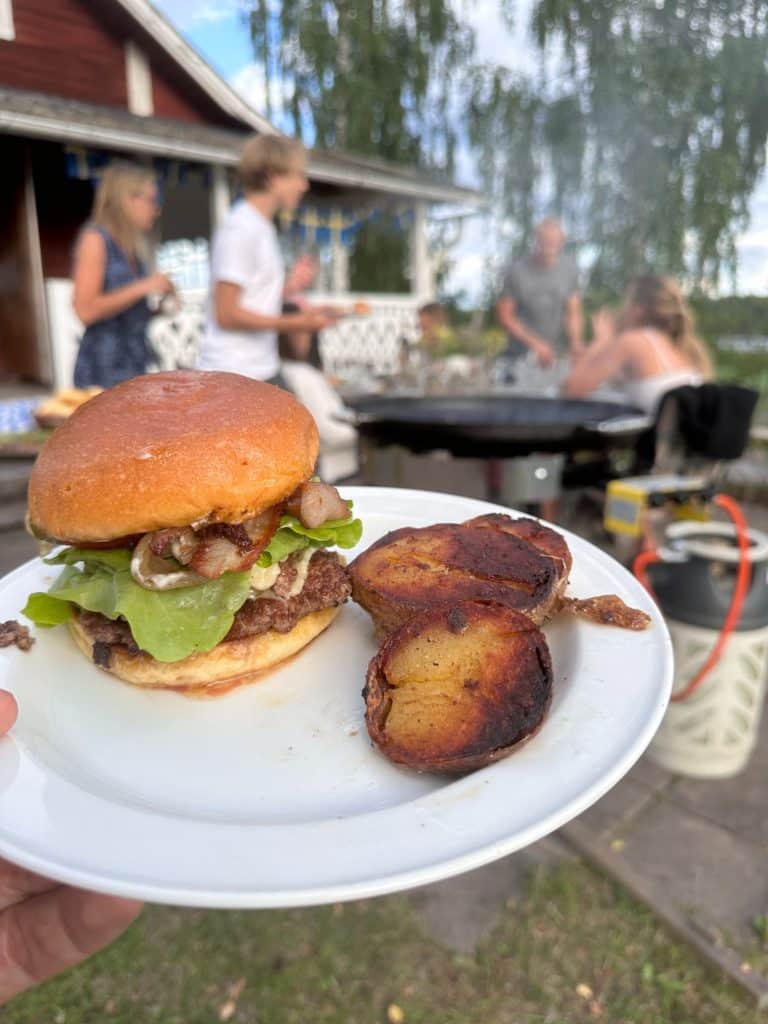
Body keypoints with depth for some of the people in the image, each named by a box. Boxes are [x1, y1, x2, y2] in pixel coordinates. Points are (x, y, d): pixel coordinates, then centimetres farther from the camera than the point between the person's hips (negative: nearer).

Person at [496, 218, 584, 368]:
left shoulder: (570, 268, -5)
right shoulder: (518, 270, -13)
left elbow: (574, 312, -1)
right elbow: (504, 315, -9)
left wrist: (576, 341, -20)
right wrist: (535, 343, -16)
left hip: (556, 357, 2)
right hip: (521, 356, -2)